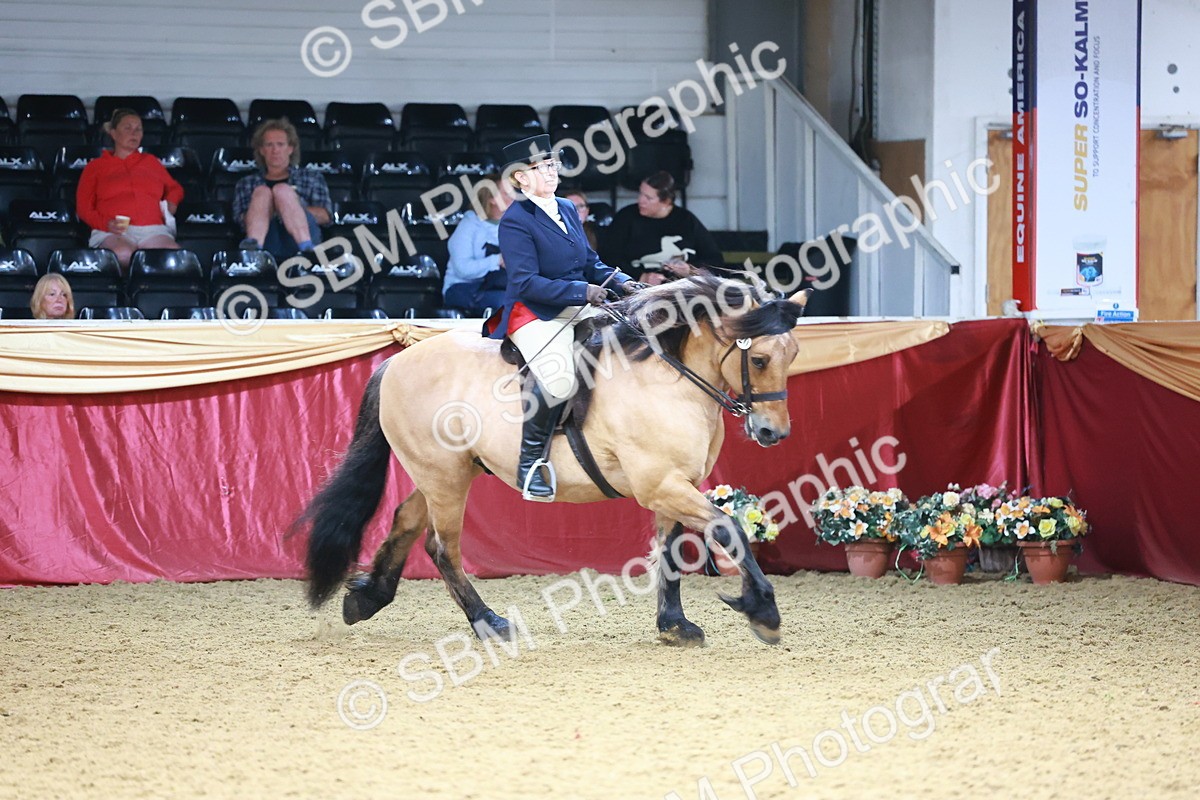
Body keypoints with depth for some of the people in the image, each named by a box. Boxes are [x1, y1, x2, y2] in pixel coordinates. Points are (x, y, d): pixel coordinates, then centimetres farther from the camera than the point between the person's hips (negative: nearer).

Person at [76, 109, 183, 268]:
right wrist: (106, 224, -7)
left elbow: (174, 188, 44)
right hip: (112, 233, -2)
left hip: (152, 230, 2)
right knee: (123, 254, -43)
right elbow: (83, 207, 14)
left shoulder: (151, 162, 32)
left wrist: (171, 202, 17)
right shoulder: (96, 166, 23)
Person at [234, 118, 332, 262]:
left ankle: (307, 249, -50)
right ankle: (253, 246, -53)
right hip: (267, 242, 1)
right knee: (262, 192, -24)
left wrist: (291, 207, -4)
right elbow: (240, 220, 14)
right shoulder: (245, 184, 32)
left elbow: (325, 216, 13)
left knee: (282, 190, -25)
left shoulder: (312, 178, 30)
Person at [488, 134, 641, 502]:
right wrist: (581, 291, -24)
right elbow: (526, 282, -18)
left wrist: (621, 281, -1)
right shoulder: (515, 221, -10)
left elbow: (591, 264, 19)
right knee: (559, 379, -32)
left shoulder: (567, 210, 14)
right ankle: (530, 461, -14)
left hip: (577, 308, 8)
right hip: (533, 312, -8)